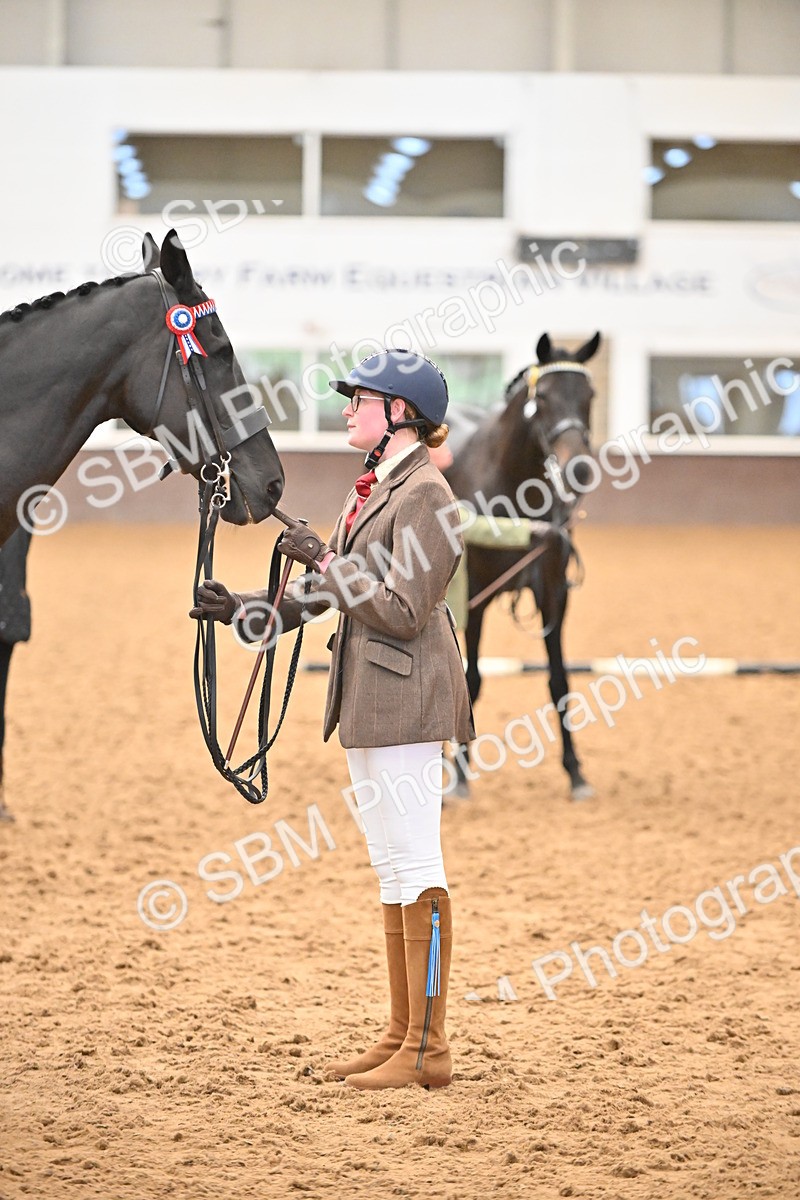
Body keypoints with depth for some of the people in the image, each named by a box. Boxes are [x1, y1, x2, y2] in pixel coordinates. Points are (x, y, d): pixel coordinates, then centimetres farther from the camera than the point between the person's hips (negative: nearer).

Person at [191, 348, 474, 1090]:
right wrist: (251, 612, 12)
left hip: (405, 703, -10)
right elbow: (348, 597, 18)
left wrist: (323, 560, -15)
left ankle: (429, 1050, -4)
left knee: (416, 870, -7)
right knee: (391, 870, 13)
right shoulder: (378, 488, 16)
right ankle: (401, 1034, 19)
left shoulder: (424, 493, -14)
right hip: (366, 702, 10)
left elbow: (404, 609, -21)